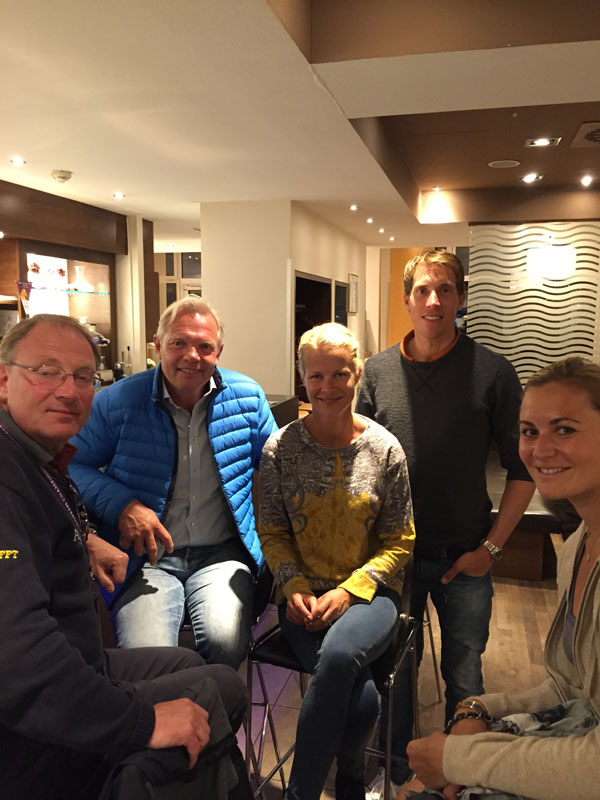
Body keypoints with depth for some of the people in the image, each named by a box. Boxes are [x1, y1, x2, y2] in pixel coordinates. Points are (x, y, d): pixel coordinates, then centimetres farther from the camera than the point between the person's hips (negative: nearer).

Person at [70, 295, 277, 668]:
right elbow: (71, 466, 3)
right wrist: (122, 505, -13)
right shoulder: (116, 402, -1)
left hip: (222, 555, 2)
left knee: (225, 640, -25)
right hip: (147, 558, -1)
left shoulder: (247, 397, 4)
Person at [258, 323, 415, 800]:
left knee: (339, 654, -32)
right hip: (304, 595, 0)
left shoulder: (385, 449, -2)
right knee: (359, 696, -25)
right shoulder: (281, 448, -1)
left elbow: (400, 542, 1)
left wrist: (349, 591, -12)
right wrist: (294, 588, -12)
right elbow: (272, 532, 5)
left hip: (369, 591, 0)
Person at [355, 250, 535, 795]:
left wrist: (490, 547, -7)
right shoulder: (378, 371, -1)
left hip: (464, 558, -1)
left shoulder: (493, 372, -8)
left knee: (464, 677, 13)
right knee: (393, 669, 16)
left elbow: (523, 468, -4)